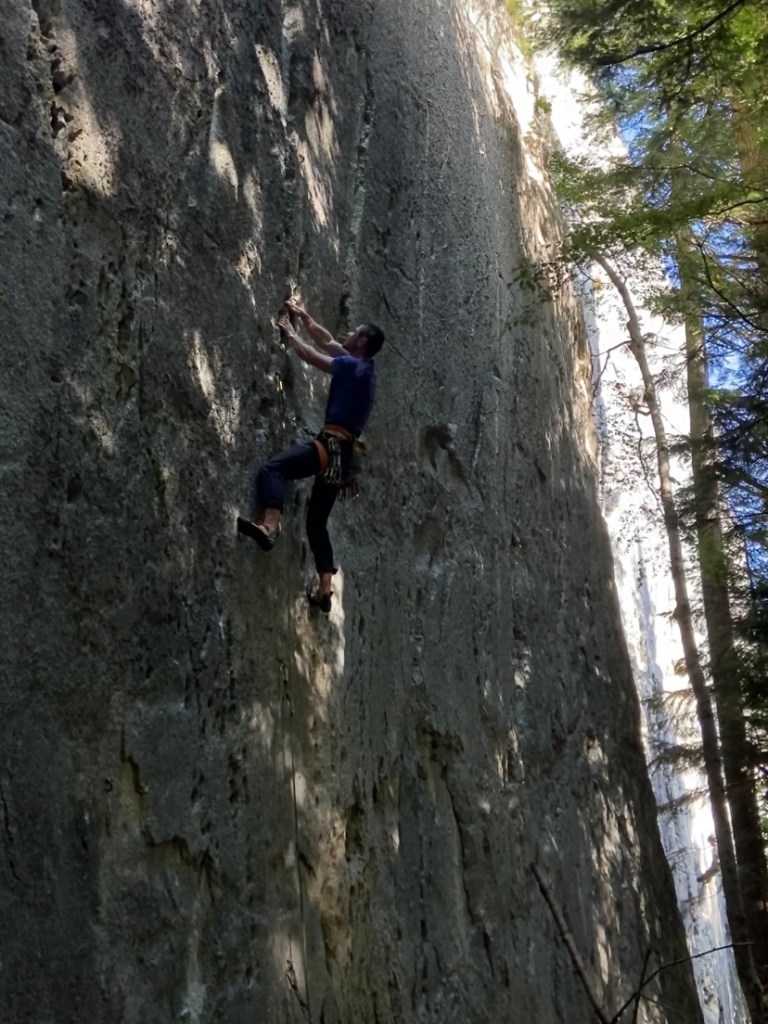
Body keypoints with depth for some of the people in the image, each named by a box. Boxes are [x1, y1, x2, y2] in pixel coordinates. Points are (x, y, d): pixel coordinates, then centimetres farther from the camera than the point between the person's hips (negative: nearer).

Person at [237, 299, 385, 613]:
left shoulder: (352, 366, -5)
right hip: (342, 453, 10)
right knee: (317, 521, 15)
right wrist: (304, 318, 33)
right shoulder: (363, 367, 20)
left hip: (332, 446, -10)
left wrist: (288, 332, 13)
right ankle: (324, 591, 14)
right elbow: (328, 343, 32)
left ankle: (269, 526, -50)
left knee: (272, 468, -28)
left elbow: (310, 355, -3)